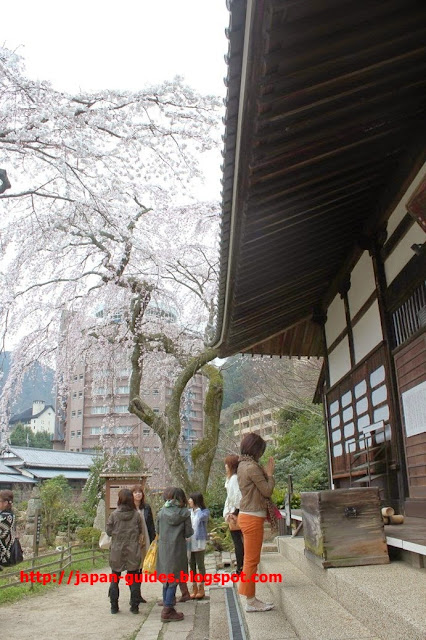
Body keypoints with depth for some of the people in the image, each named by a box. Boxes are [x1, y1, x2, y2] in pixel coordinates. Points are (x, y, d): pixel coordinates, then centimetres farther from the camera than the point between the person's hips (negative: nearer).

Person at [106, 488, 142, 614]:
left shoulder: (114, 514, -10)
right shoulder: (136, 515, -7)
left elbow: (108, 531, -3)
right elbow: (140, 531, 1)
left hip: (117, 551, 0)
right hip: (133, 551, 0)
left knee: (115, 579, 14)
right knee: (134, 579, 10)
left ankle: (114, 606, 16)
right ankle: (134, 606, 12)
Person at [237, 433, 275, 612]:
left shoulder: (243, 465, 12)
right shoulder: (252, 467, -18)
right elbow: (267, 491, -13)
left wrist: (265, 473, 10)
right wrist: (270, 474, -2)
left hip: (247, 516, 10)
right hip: (253, 518, -10)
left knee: (250, 559, 15)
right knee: (252, 560, 0)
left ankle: (251, 598, 24)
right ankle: (251, 601, 9)